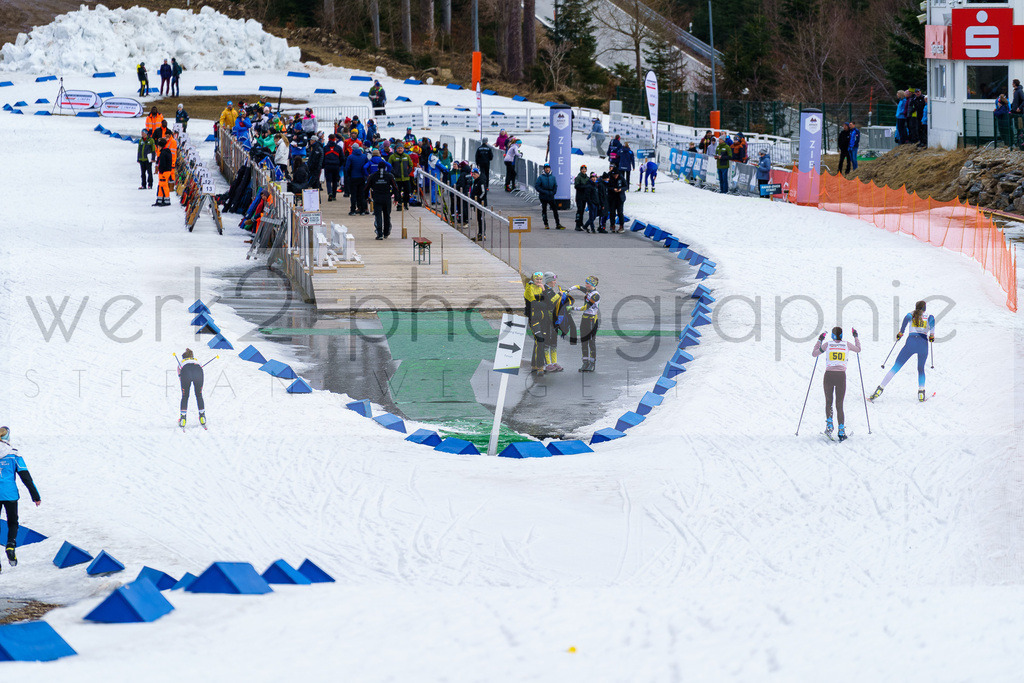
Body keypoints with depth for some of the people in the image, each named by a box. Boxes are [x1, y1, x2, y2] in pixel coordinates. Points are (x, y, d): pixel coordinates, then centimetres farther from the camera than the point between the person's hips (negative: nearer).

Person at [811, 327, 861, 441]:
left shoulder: (827, 344, 2)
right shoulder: (847, 344, 5)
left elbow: (814, 354, 12)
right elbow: (858, 350, 25)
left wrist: (819, 340, 21)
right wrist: (856, 337, 37)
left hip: (829, 375, -1)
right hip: (841, 376, 1)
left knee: (828, 402, 18)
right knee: (839, 405, 7)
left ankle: (829, 424, -2)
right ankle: (841, 431, -5)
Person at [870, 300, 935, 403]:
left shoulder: (911, 315, 18)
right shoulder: (929, 316, 17)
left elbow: (907, 318, -6)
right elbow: (932, 320, -7)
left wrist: (901, 332, -2)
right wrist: (932, 334, 0)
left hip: (911, 342, 0)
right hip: (923, 343, 0)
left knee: (896, 367, 2)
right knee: (921, 369, 23)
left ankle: (880, 388, -9)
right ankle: (921, 392, 4)